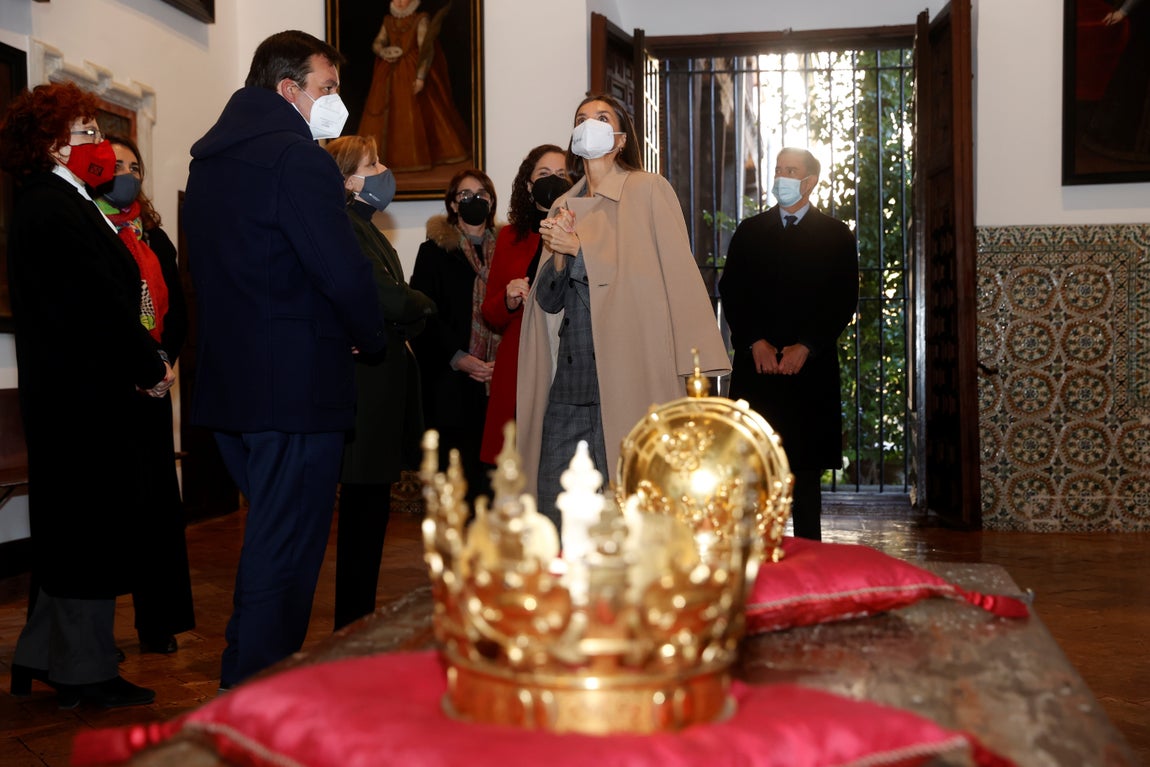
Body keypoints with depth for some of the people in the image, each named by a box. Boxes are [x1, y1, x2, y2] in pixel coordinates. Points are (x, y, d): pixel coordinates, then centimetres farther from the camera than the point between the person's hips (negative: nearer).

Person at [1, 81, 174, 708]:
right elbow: (101, 301, -19)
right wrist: (152, 367, -8)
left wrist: (145, 361, 6)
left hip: (67, 393, 10)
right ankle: (86, 672, 12)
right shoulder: (55, 211, -16)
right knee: (95, 524, 0)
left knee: (71, 524, 18)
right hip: (89, 395, -10)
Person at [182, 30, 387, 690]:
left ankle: (241, 682, 32)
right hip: (299, 382, -9)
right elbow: (342, 269, -20)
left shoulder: (211, 160, 15)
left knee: (269, 531, 21)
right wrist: (373, 337, -3)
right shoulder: (299, 159, -14)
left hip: (228, 380, 9)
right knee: (288, 547, 1)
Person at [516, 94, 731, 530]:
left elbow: (676, 273, -7)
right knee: (556, 505, 2)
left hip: (632, 374, -5)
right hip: (571, 377, 5)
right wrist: (559, 256, -4)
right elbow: (548, 301, 14)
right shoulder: (564, 208, 18)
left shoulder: (649, 190, 2)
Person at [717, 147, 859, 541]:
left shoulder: (836, 235, 8)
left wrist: (805, 347, -10)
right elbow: (731, 292, 7)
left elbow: (844, 300, 2)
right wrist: (755, 342, -7)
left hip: (810, 367, -1)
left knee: (805, 465, 1)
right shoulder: (749, 231, 14)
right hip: (756, 364, 1)